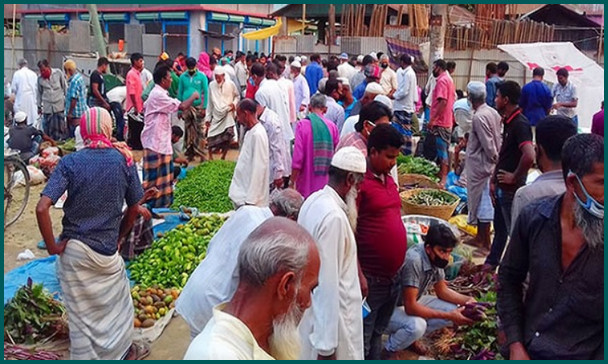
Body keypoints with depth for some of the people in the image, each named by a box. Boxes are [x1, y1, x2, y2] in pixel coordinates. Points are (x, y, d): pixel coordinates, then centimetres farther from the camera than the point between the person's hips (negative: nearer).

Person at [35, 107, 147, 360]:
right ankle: (123, 351, 40)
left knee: (80, 311, 15)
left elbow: (42, 208, -20)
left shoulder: (70, 162, -10)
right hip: (106, 251, 1)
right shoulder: (124, 160, -6)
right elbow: (134, 209, 2)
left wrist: (52, 246, -9)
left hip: (73, 249, 0)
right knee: (117, 304, 23)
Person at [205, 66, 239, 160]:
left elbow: (237, 96, 11)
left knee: (227, 139, -4)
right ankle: (210, 157, 12)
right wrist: (208, 117, 5)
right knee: (211, 138, -4)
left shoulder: (231, 84, -4)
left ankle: (223, 157, 12)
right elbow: (210, 102, 5)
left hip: (228, 115, -1)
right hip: (216, 116, 1)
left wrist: (234, 103, -11)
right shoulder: (211, 85, -1)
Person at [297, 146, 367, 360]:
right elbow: (327, 283, -26)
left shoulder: (315, 201, 1)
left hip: (311, 307, 9)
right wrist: (326, 344, -23)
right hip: (328, 316, -9)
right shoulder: (334, 216, -26)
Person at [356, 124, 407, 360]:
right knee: (362, 338, 5)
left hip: (392, 275, 8)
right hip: (370, 277, -8)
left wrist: (398, 267, 15)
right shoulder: (360, 182, -15)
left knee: (378, 333, 21)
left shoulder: (389, 180, 10)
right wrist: (358, 275, -18)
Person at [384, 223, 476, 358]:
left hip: (414, 302, 8)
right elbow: (410, 307, -33)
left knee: (455, 309, -5)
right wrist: (448, 316, -29)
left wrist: (467, 300, -12)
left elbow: (442, 291, 6)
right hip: (390, 308, -8)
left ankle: (411, 338, 11)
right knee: (416, 326, -36)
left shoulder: (436, 259, -10)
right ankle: (386, 352, -7)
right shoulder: (414, 261, -34)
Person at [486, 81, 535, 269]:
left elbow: (529, 156, -35)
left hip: (512, 189, -10)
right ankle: (491, 263, 36)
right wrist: (493, 181, 15)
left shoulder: (520, 124, -21)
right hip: (502, 187, 10)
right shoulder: (508, 122, 9)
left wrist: (515, 177, -22)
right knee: (499, 226, 21)